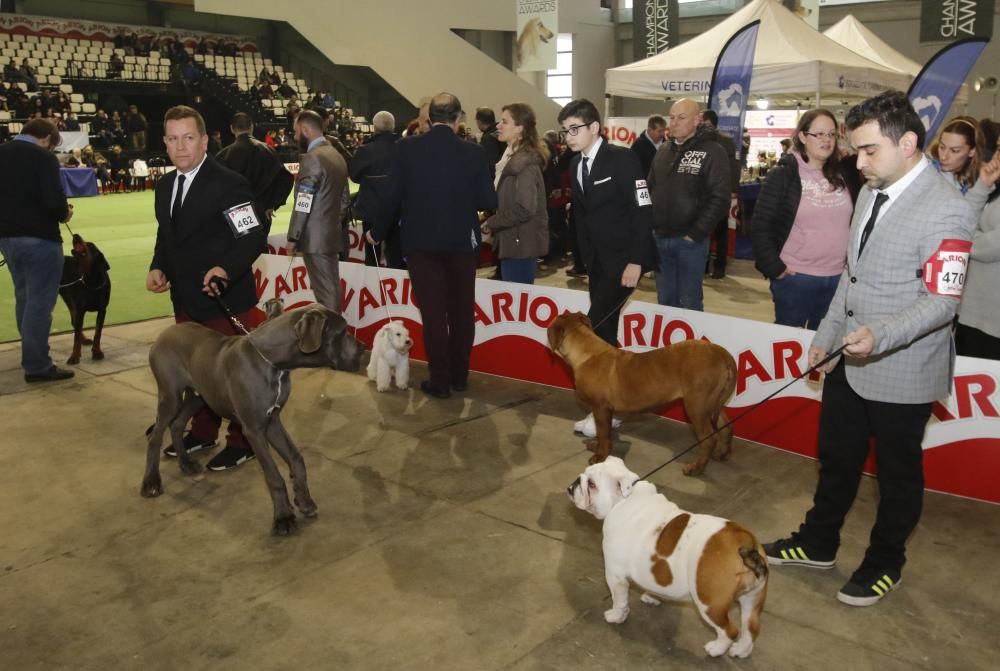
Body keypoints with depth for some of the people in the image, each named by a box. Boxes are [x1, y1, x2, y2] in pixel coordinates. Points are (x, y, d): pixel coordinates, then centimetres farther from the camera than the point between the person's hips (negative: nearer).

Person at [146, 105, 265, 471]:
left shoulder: (228, 183, -16)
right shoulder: (165, 185, 9)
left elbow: (253, 238, -18)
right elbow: (166, 235, 18)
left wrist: (226, 269, -33)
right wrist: (158, 267, 0)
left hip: (224, 297, -8)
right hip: (185, 298, 8)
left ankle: (242, 441, 19)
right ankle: (203, 431, 36)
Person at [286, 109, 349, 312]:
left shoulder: (312, 158, -14)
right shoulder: (337, 156, 12)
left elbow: (303, 204, -16)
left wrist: (293, 237, -10)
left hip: (315, 237, -9)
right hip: (332, 233, 9)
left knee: (325, 292, -6)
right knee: (332, 289, 12)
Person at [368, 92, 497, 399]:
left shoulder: (407, 148, -7)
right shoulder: (473, 152, -8)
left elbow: (393, 196, -3)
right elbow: (488, 201, -6)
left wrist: (378, 232, 12)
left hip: (421, 242, 0)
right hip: (461, 242, 1)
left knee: (433, 313, 5)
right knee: (461, 311, 13)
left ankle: (440, 380, 11)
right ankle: (459, 376, 23)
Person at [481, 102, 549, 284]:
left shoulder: (526, 162, -16)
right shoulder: (512, 157, 13)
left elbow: (524, 209, -24)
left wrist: (491, 223, -14)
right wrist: (491, 220, 5)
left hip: (521, 242, -9)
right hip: (513, 240, 9)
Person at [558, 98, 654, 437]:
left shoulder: (622, 158, -11)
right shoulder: (576, 165, 8)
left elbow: (643, 211, -15)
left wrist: (636, 261, -20)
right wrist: (587, 258, 8)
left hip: (623, 260, -7)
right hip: (597, 261, 7)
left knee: (594, 328, -13)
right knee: (605, 332, 8)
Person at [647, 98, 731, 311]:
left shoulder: (712, 152, -7)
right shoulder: (664, 152, 13)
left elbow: (719, 198, -13)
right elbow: (650, 191, 18)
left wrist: (696, 234, -16)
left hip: (690, 240, -5)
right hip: (660, 238, 6)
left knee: (689, 302, 3)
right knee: (665, 300, 14)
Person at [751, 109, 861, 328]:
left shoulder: (845, 174, 7)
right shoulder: (784, 174, -5)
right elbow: (761, 226, -7)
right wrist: (774, 268, -10)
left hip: (838, 277, 4)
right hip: (794, 277, -4)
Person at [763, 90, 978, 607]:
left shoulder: (946, 210, -20)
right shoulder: (870, 192, 6)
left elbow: (941, 300, -23)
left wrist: (881, 337, -37)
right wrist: (827, 334, 14)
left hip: (901, 374, -7)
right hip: (850, 362, 7)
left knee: (897, 472, 13)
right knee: (836, 457, 20)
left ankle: (885, 564, 34)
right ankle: (818, 543, 40)